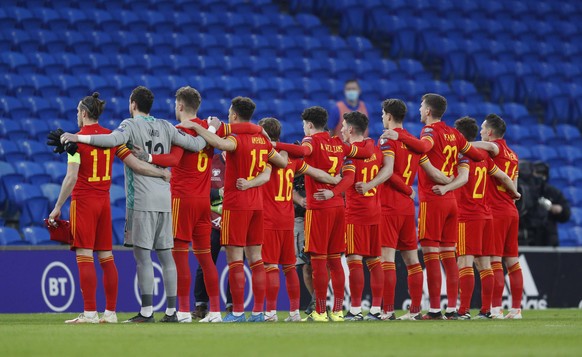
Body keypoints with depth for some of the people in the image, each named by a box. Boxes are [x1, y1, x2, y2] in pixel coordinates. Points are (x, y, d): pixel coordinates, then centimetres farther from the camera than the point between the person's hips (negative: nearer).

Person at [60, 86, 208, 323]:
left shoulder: (131, 125, -3)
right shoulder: (165, 127, 12)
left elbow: (113, 139, -23)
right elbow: (194, 145, 10)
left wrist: (78, 138, -21)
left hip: (142, 200, -6)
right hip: (165, 199, 6)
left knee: (142, 254, -6)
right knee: (165, 254, 8)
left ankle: (147, 311, -10)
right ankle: (172, 310, 7)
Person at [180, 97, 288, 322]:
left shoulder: (237, 139, -14)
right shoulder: (262, 141, 8)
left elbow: (221, 144, -37)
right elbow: (283, 162, 18)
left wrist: (196, 126, -28)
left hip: (236, 204, -7)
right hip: (256, 203, 7)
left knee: (234, 258, -5)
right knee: (255, 257, 9)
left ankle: (238, 312, -8)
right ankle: (258, 311, 8)